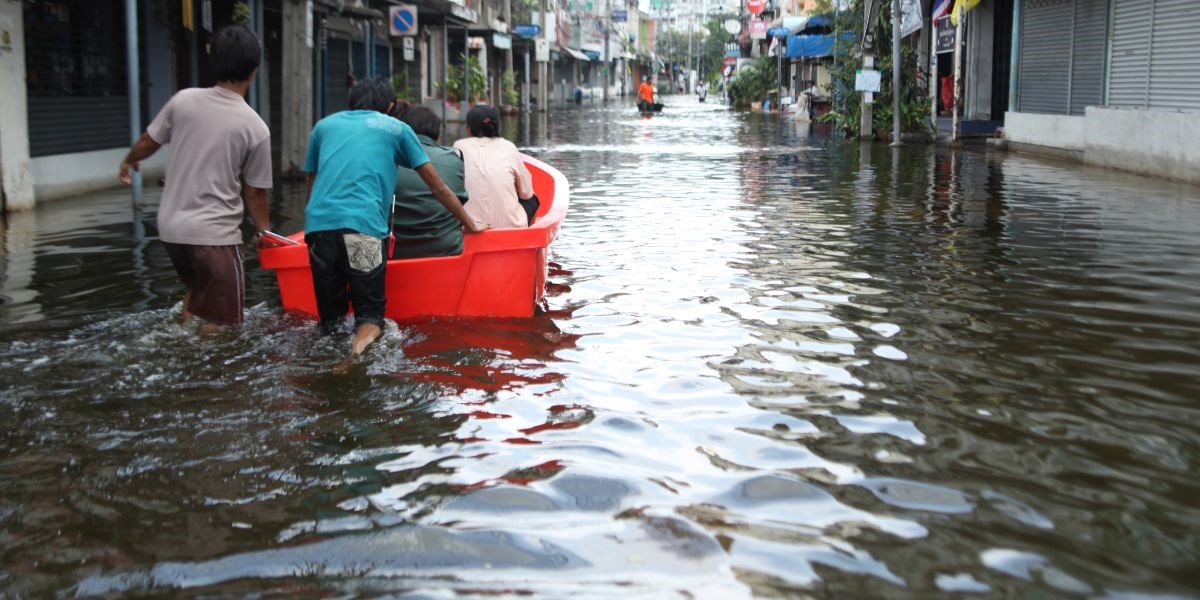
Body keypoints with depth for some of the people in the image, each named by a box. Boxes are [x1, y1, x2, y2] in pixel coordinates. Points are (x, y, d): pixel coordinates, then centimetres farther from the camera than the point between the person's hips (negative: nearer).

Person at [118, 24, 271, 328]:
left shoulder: (184, 100, -2)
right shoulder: (256, 128, -11)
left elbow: (148, 142, 11)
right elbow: (255, 192, -3)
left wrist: (128, 161, 33)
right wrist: (262, 229, 15)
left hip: (172, 227, 6)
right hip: (215, 235, -6)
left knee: (194, 289, 30)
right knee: (219, 322, 1)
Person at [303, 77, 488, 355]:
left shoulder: (324, 125, 25)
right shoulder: (397, 129, 17)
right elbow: (438, 188, 19)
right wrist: (470, 224, 30)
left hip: (318, 225, 3)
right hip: (364, 227, -3)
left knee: (329, 319, 11)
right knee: (369, 317, -1)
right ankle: (365, 333, -27)